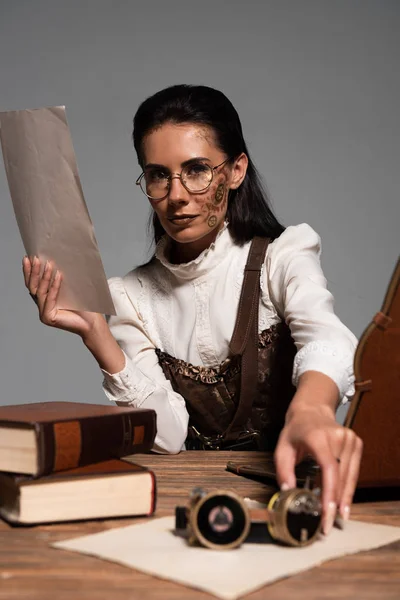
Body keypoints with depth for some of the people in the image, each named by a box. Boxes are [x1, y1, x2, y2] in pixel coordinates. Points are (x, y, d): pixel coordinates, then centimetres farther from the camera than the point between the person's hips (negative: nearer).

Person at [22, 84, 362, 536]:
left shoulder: (283, 255, -2)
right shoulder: (131, 295, 6)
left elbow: (323, 337, -25)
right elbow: (168, 437, -4)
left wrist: (310, 408, -47)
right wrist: (95, 334, -16)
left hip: (285, 480, -1)